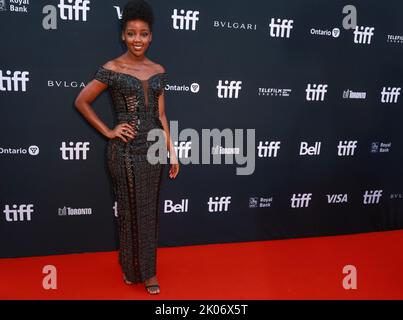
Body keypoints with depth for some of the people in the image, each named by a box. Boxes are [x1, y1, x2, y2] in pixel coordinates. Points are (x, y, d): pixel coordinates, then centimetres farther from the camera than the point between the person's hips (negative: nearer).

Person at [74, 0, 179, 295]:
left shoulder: (158, 71, 7)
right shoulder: (111, 69, -6)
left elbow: (161, 115, 8)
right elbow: (81, 101, -1)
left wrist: (172, 152, 6)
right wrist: (108, 131, -5)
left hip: (153, 148, 4)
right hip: (125, 150, -4)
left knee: (149, 211, 12)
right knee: (129, 210, 9)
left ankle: (148, 270, 29)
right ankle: (131, 268, 30)